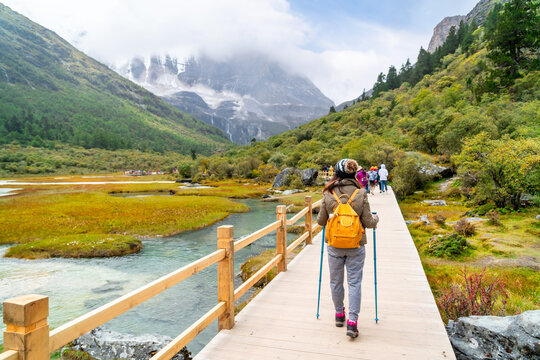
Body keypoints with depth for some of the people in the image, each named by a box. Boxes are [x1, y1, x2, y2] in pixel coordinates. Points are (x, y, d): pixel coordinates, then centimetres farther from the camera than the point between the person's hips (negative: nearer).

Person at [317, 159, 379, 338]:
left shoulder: (328, 194, -9)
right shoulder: (361, 193, -10)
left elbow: (321, 221, 0)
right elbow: (368, 222, -5)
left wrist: (320, 219, 24)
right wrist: (376, 219, 17)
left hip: (334, 246, 1)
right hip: (356, 246, 0)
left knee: (336, 281, 17)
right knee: (354, 283, 9)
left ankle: (339, 314, 33)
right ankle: (352, 322, 6)